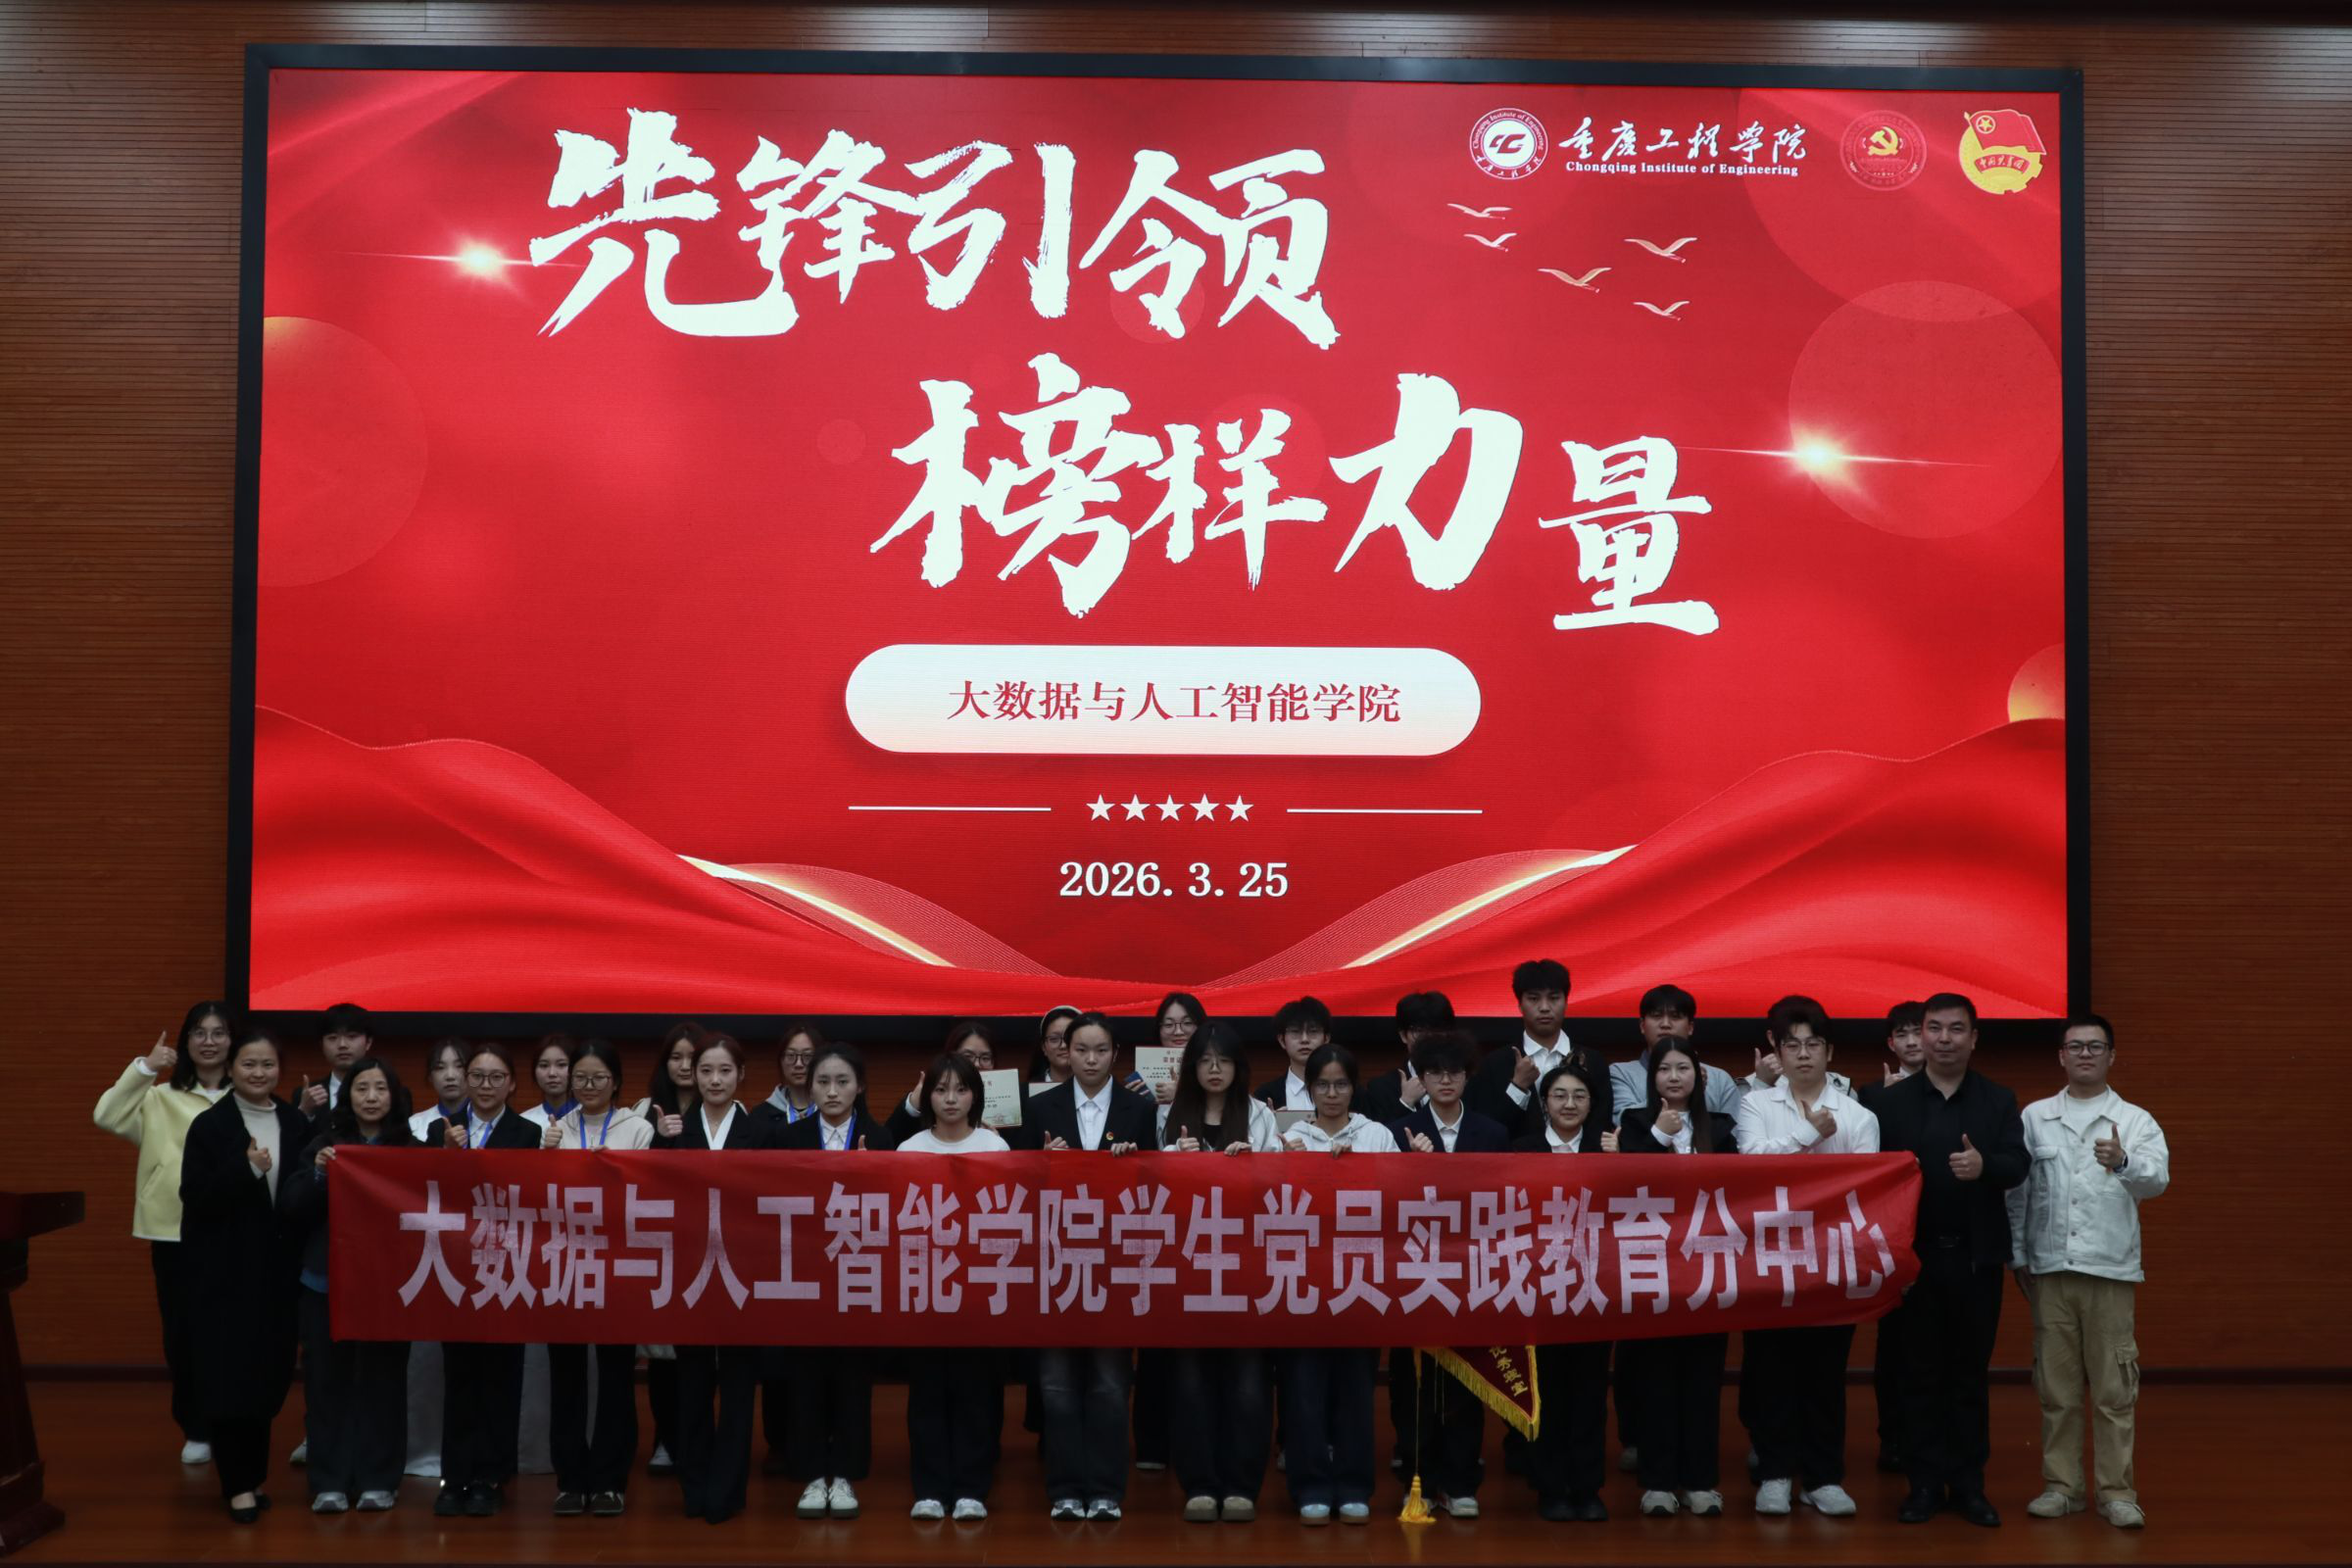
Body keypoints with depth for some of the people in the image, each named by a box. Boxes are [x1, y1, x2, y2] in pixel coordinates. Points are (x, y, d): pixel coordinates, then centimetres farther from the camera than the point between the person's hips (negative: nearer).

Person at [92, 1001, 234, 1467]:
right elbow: (106, 1116, -8)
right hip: (174, 1232, 1)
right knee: (181, 1334, 7)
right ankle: (196, 1430, 22)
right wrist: (144, 1067, -13)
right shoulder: (161, 1097, 6)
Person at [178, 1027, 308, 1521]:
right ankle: (238, 1483, 5)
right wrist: (247, 1170, -23)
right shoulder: (209, 1125, -4)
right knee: (229, 1375, -3)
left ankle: (253, 1474, 21)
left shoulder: (296, 1125, 7)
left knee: (267, 1374, 9)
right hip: (224, 1270, -4)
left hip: (277, 1268, 4)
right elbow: (195, 1198, -12)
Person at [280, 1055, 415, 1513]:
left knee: (383, 1379, 2)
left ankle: (378, 1480, 11)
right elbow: (290, 1209, 0)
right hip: (328, 1279, 1)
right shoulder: (323, 1146, 5)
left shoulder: (410, 1149, 3)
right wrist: (318, 1174, -16)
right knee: (327, 1379, 2)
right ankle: (329, 1482, 9)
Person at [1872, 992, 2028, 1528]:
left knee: (1971, 1372, 8)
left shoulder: (1999, 1100, 5)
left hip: (1977, 1257, 1)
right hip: (1914, 1254, -1)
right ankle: (1925, 1482, 13)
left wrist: (1985, 1166, -31)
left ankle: (1968, 1483, 16)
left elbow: (2018, 1164, -8)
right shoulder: (1893, 1101, 2)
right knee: (1919, 1372, 5)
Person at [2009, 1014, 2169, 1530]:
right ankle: (2061, 1485, 16)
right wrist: (2017, 1256, 5)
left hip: (2111, 1270, -1)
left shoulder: (2135, 1121, 4)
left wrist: (2124, 1163, -33)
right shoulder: (2035, 1117, 8)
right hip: (2050, 1268, 2)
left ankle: (2117, 1492, 8)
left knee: (2114, 1390, 0)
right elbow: (2017, 1190, 8)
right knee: (2056, 1386, 7)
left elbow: (2157, 1178, -13)